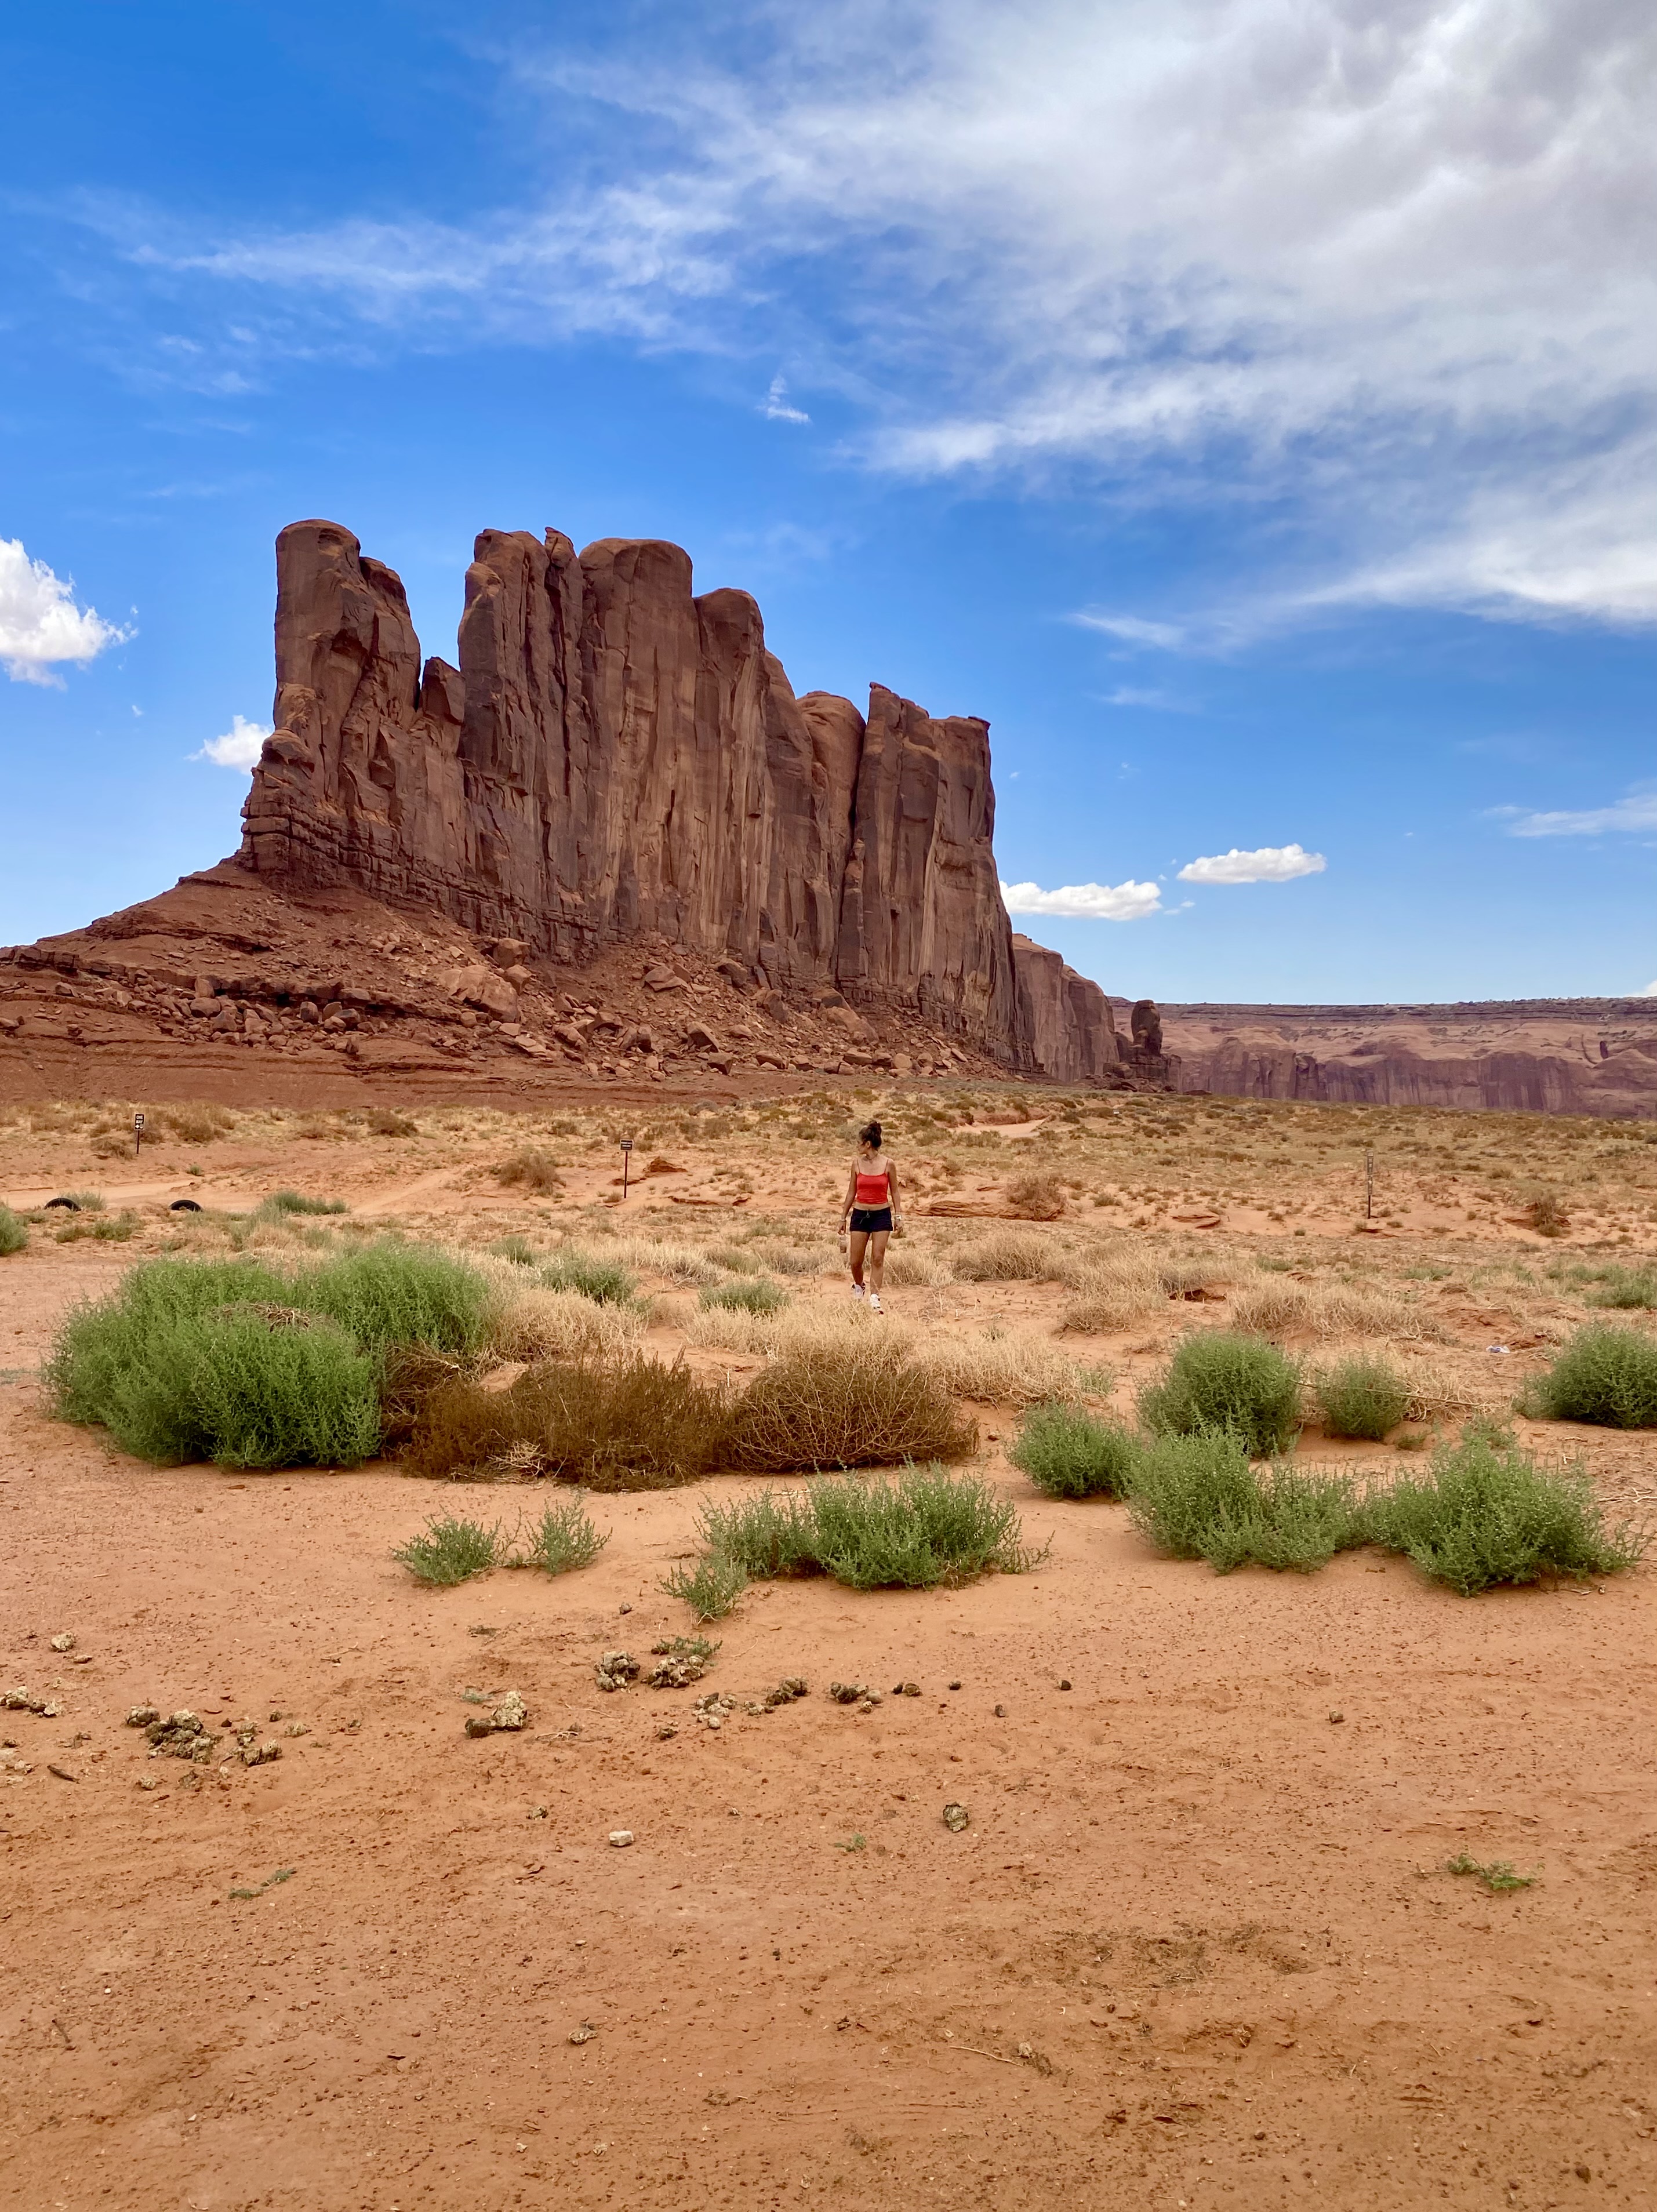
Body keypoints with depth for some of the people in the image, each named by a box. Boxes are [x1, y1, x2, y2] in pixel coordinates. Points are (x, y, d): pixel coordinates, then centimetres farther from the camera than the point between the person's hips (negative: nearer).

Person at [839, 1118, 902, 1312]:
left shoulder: (888, 1164, -4)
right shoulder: (857, 1163, 2)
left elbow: (894, 1191, 5)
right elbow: (852, 1192, 10)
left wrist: (898, 1217, 0)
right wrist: (843, 1217, 12)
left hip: (882, 1215, -2)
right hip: (860, 1214, 2)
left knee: (877, 1258, -6)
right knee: (855, 1261, 3)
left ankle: (874, 1298, -2)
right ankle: (858, 1287, 31)